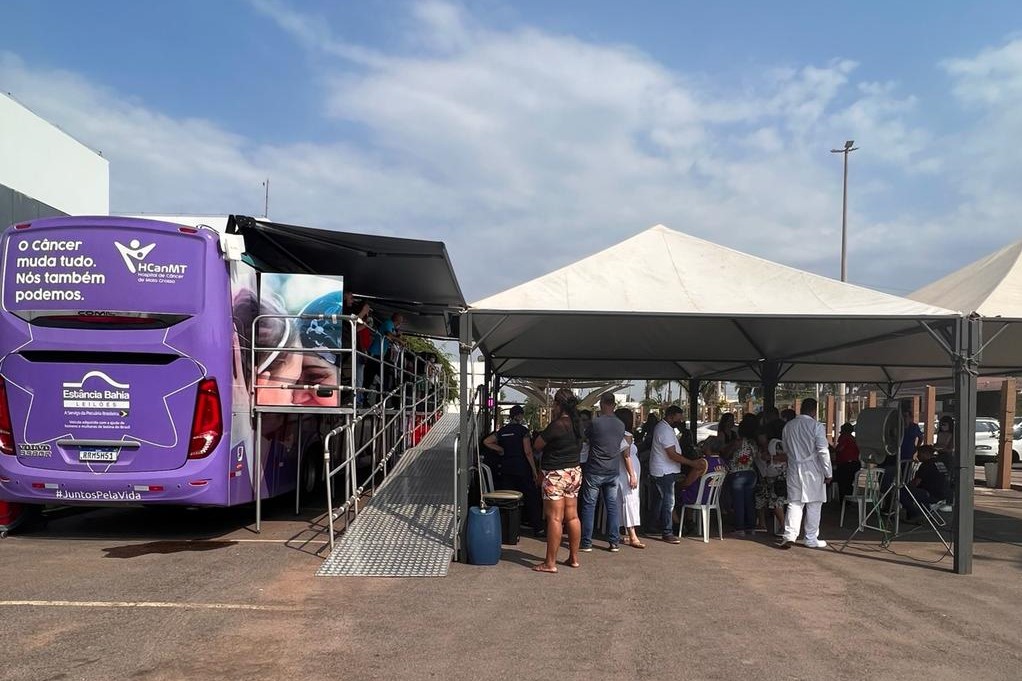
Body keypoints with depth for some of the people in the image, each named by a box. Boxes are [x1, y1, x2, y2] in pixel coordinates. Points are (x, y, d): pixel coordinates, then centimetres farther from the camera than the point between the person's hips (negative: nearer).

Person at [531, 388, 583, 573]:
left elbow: (537, 445, -10)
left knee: (554, 518, -5)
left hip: (556, 474, -8)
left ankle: (550, 563, -2)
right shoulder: (576, 425, 6)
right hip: (574, 472, 8)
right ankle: (574, 558, 20)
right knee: (572, 516, 12)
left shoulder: (557, 425, -18)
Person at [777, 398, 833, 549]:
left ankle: (789, 536, -4)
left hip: (794, 469, 4)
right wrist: (828, 473, -6)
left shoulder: (788, 426, 5)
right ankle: (811, 539, 11)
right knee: (814, 505, 6)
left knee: (794, 503, 6)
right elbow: (823, 451, -12)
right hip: (812, 470, -4)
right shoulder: (816, 426, -12)